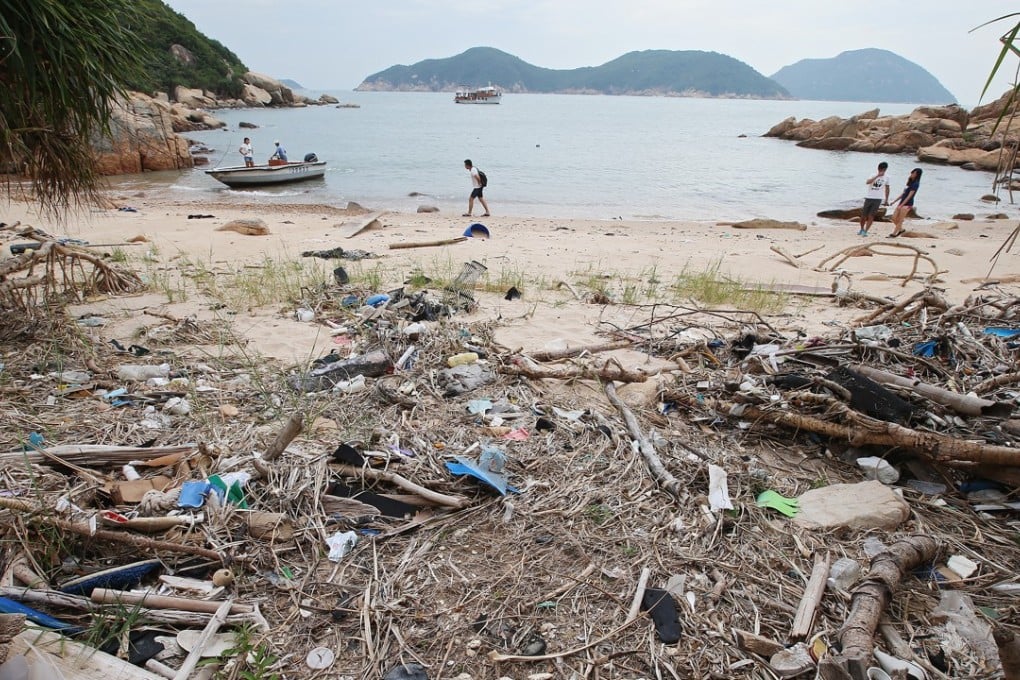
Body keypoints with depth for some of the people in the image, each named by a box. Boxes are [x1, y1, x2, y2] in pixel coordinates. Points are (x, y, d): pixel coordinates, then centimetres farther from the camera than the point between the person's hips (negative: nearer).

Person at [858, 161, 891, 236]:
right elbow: (867, 182, -22)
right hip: (869, 198, 0)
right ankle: (862, 229, 26)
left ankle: (865, 231, -4)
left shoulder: (886, 177, 6)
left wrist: (886, 200, 15)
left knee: (871, 216, -8)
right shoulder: (873, 175, 0)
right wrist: (877, 176, -25)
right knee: (863, 215, 5)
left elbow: (887, 189, 16)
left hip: (878, 199, 0)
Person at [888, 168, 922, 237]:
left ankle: (894, 234, -3)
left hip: (907, 204, -9)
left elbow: (909, 196, -17)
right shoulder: (910, 182, 15)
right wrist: (895, 201, 20)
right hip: (902, 202, 9)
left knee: (900, 220, -6)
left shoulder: (915, 184, -11)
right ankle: (900, 229, 25)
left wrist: (901, 205, -22)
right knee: (894, 218, 7)